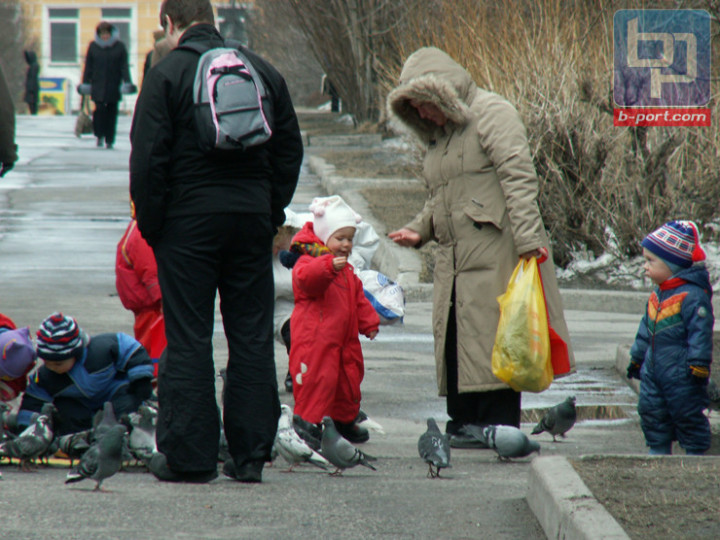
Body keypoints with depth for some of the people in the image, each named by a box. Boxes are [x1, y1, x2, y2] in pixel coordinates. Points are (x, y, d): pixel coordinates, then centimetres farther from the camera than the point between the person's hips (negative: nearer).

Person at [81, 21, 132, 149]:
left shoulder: (119, 46, 4)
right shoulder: (93, 46, 6)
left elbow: (124, 66, 2)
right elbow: (88, 66, 8)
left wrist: (127, 82, -8)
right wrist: (85, 83, 2)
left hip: (113, 85, 0)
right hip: (98, 85, 0)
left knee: (112, 111, 3)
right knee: (99, 109, -15)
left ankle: (109, 140, 11)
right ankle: (100, 135, 3)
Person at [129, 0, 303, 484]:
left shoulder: (166, 76, -4)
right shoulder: (264, 72, 11)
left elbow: (148, 159, -9)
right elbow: (290, 151, 13)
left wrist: (151, 225, -1)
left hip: (188, 222, -4)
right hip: (253, 219, 4)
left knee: (188, 340, -1)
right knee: (252, 337, 7)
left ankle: (190, 456, -2)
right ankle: (251, 454, 7)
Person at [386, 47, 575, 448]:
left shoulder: (491, 114, -4)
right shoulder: (440, 133, 24)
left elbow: (519, 178, -14)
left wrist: (528, 238, -23)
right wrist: (419, 231, 13)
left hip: (495, 251, -9)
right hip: (456, 259, 9)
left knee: (490, 337, -10)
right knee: (455, 340, 4)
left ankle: (499, 425, -9)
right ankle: (464, 424, 6)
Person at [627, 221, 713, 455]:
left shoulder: (692, 296, -17)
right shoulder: (657, 295, 12)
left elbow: (700, 332, -19)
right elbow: (646, 330, 23)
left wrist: (699, 367, -21)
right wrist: (637, 357, 26)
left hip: (681, 373, -9)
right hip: (654, 370, 9)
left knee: (687, 414, -1)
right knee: (650, 410, 11)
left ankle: (696, 453, 8)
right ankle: (659, 450, 22)